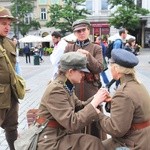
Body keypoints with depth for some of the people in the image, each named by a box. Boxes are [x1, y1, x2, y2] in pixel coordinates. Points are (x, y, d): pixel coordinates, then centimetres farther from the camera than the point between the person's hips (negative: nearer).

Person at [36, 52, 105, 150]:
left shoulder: (67, 86, 4)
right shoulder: (56, 90, -23)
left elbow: (79, 106, 8)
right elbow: (72, 123, -28)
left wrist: (95, 98, -7)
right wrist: (94, 103, -24)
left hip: (60, 133, 8)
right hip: (50, 141, -8)